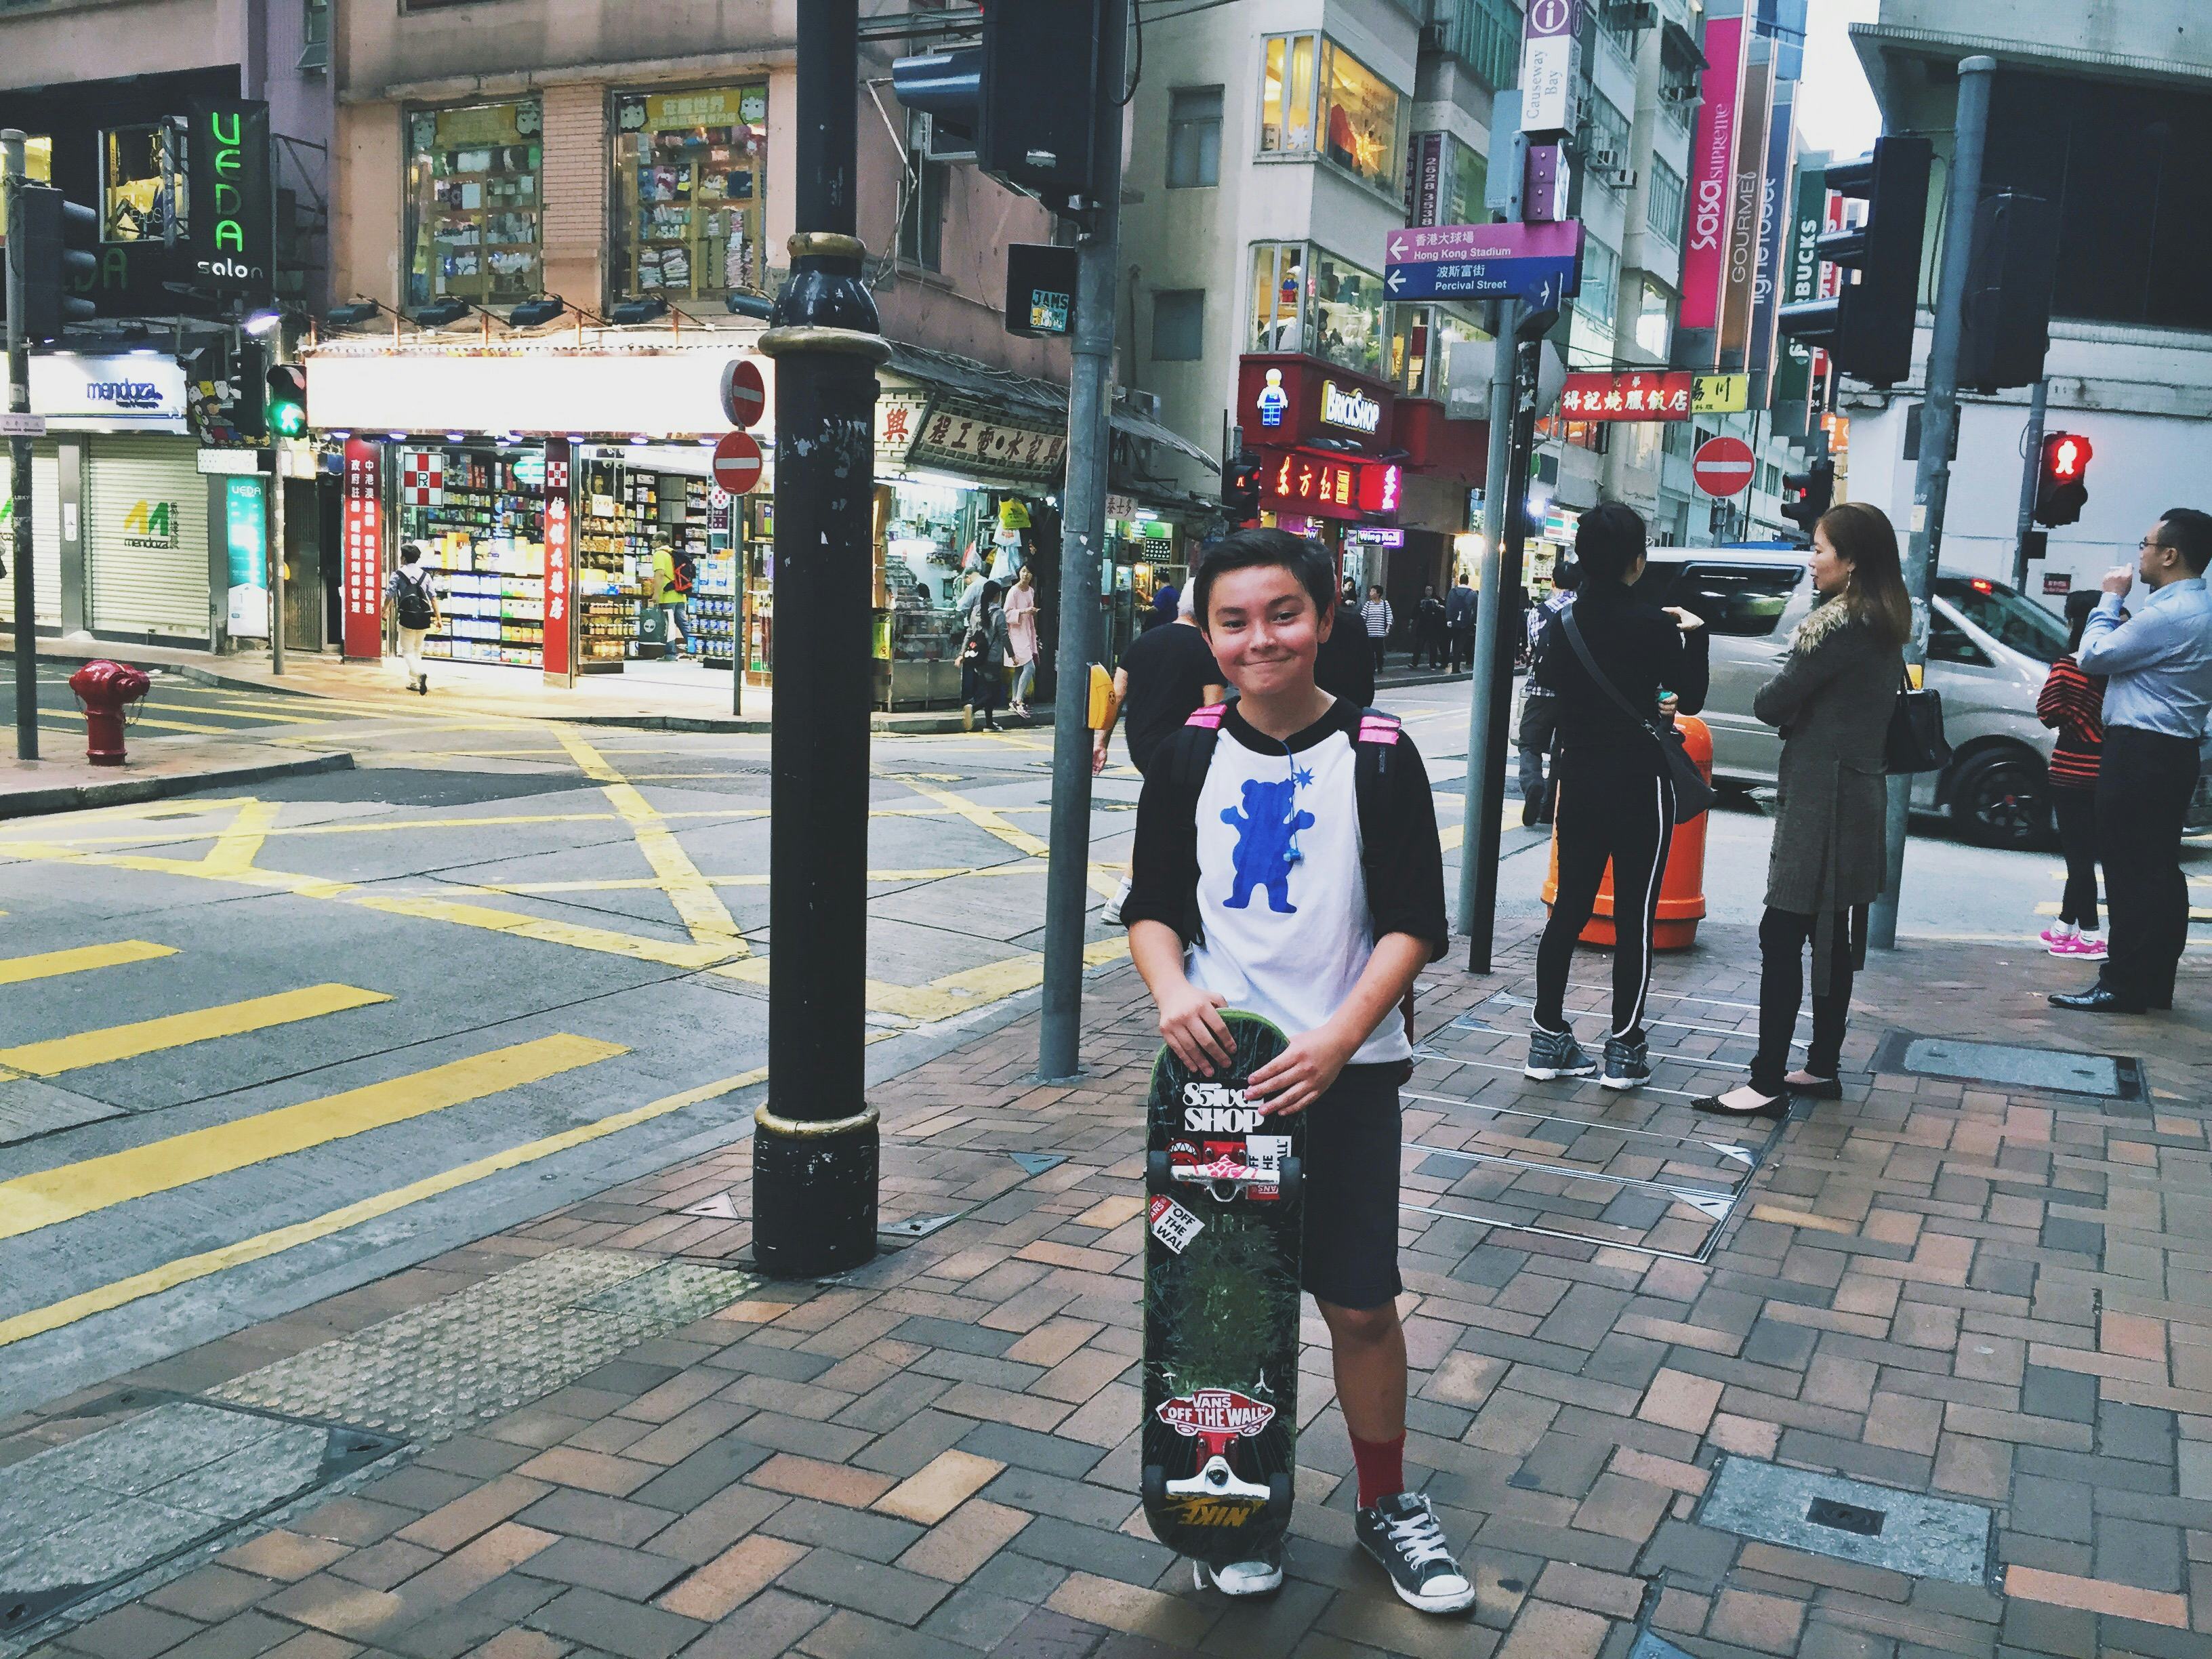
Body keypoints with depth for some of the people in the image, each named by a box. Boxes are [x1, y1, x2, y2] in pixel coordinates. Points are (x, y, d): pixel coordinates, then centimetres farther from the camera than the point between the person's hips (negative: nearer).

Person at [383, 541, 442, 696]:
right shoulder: (425, 575, 4)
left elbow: (389, 595, -2)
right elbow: (433, 598, 0)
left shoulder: (398, 575, -5)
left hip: (407, 619, -4)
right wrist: (439, 618, 4)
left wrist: (385, 609, 17)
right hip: (423, 619, 4)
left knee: (407, 651, 4)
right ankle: (414, 683, 22)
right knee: (417, 650, 18)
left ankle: (419, 674, -23)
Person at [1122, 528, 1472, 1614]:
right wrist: (1172, 991, -13)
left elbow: (1412, 924, -6)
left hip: (1345, 1071, -2)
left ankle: (1385, 1504, 28)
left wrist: (1337, 1040, -17)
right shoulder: (1190, 759, 2)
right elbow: (1152, 907, 8)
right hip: (1216, 1064, 2)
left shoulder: (1377, 757, -6)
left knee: (1361, 1304, 5)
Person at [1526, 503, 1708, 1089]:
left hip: (1579, 779, 5)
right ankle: (1624, 1049, 7)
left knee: (1569, 907, 12)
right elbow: (1690, 698, -3)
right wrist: (1693, 634, 8)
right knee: (1636, 915, 3)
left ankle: (1549, 1039, 15)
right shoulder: (1651, 624, -13)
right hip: (1638, 782, -5)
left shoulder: (1564, 623, 2)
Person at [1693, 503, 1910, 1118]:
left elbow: (1770, 703, -14)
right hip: (1859, 795, 10)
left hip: (1820, 799, -10)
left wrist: (1783, 704, 5)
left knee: (1783, 934, -9)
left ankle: (1768, 1083, -9)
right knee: (1832, 936, 14)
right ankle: (1822, 1067, 22)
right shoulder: (1884, 625, 13)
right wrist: (1802, 709, 1)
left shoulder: (1839, 623, -15)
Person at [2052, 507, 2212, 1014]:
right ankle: (2154, 982, 17)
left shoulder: (2169, 614, -18)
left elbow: (2092, 656, -12)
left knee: (2130, 869, -7)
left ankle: (2124, 985, -4)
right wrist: (2118, 605, 7)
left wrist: (2110, 598, 0)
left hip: (2140, 756, -10)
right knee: (2159, 871, 12)